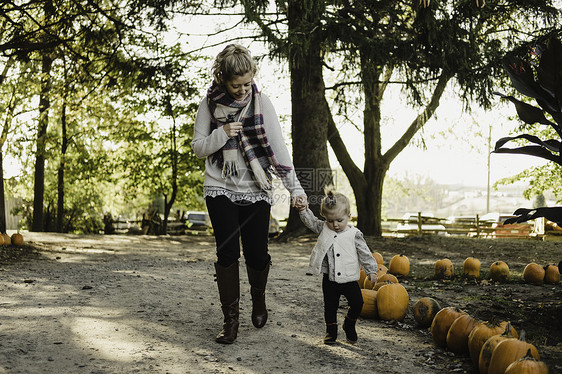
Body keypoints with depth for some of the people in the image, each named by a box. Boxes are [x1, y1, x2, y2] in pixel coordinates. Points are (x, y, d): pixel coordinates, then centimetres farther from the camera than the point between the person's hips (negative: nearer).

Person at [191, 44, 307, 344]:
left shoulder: (261, 103, -3)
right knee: (227, 253, -6)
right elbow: (198, 148, 3)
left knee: (256, 254, -1)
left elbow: (278, 147, -5)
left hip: (256, 190, 0)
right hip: (220, 189, 0)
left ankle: (258, 298, 31)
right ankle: (231, 319, 6)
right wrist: (221, 135, -16)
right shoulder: (210, 104, -2)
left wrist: (295, 188, -12)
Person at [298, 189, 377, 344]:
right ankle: (331, 330, 30)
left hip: (349, 278, -1)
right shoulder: (323, 229, 0)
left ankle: (349, 326, 28)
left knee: (357, 303, 1)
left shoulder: (354, 234, -8)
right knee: (330, 306, 11)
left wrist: (371, 271, -4)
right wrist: (303, 209, -16)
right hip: (330, 279, 2)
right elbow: (311, 221, 0)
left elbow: (365, 254, -4)